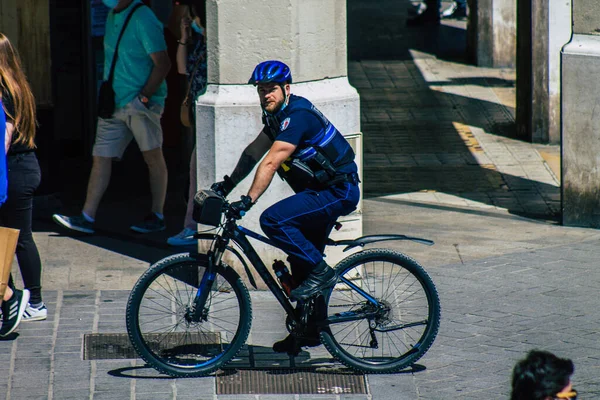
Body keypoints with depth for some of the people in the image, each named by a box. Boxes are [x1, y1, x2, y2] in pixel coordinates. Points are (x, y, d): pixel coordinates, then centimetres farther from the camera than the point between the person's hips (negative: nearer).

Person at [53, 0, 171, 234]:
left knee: (153, 158, 3)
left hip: (142, 104, -8)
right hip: (114, 103, 8)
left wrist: (144, 97, -19)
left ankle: (157, 217, 12)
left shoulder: (143, 20, -14)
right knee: (101, 158, 3)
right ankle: (86, 218, 3)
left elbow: (163, 64, -17)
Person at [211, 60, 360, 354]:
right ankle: (310, 330, 22)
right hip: (323, 190, 10)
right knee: (301, 262, 12)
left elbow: (270, 163, -28)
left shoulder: (298, 115, -22)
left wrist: (247, 201, -32)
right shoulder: (277, 114, 9)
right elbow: (254, 152, 16)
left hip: (338, 191, -10)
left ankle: (320, 272, -14)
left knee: (273, 220, -24)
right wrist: (228, 184, 9)